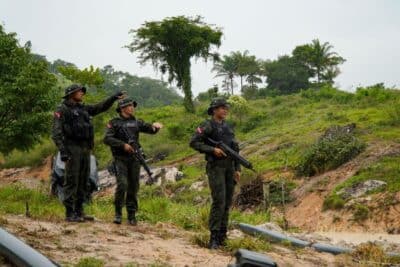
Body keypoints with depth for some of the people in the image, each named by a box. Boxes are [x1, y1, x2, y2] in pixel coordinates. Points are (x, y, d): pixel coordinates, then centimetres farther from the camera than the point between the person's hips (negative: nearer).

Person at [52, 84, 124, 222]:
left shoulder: (83, 109, 18)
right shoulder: (62, 110, -4)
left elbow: (100, 107, 24)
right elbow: (56, 132, -12)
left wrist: (113, 98, 11)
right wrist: (62, 150, -21)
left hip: (85, 149, 8)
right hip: (72, 149, -8)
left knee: (83, 181, 8)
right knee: (72, 181, -7)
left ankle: (79, 212, 14)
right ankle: (69, 214, -4)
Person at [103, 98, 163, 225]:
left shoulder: (136, 122, 14)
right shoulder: (114, 123, 0)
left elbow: (151, 129, 11)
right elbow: (107, 139, -10)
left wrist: (155, 126, -13)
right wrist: (123, 144, -20)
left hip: (134, 159, 4)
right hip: (120, 159, -4)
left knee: (133, 187, 3)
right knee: (122, 185, -16)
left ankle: (132, 215, 11)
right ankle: (118, 213, -2)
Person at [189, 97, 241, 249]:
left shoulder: (227, 127, 17)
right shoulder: (207, 126, -5)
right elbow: (194, 142, -13)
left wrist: (237, 169, 11)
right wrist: (212, 149, -19)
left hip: (229, 167, 7)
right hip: (215, 167, -7)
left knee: (227, 202, 6)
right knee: (219, 201, -15)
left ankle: (222, 236, 13)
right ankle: (214, 238, -11)